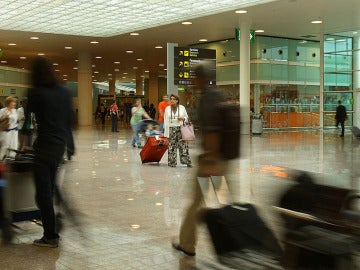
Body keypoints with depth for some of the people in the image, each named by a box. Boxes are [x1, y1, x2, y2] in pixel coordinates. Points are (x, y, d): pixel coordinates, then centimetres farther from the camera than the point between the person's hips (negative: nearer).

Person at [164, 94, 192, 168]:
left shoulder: (182, 108, 5)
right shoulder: (167, 109, 6)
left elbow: (187, 117, 13)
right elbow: (166, 121, 5)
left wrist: (183, 118, -11)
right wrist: (166, 133, 0)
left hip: (180, 129, 0)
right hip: (171, 129, 1)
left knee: (183, 145, -3)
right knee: (172, 146, 0)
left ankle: (187, 162, 2)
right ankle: (172, 163, 7)